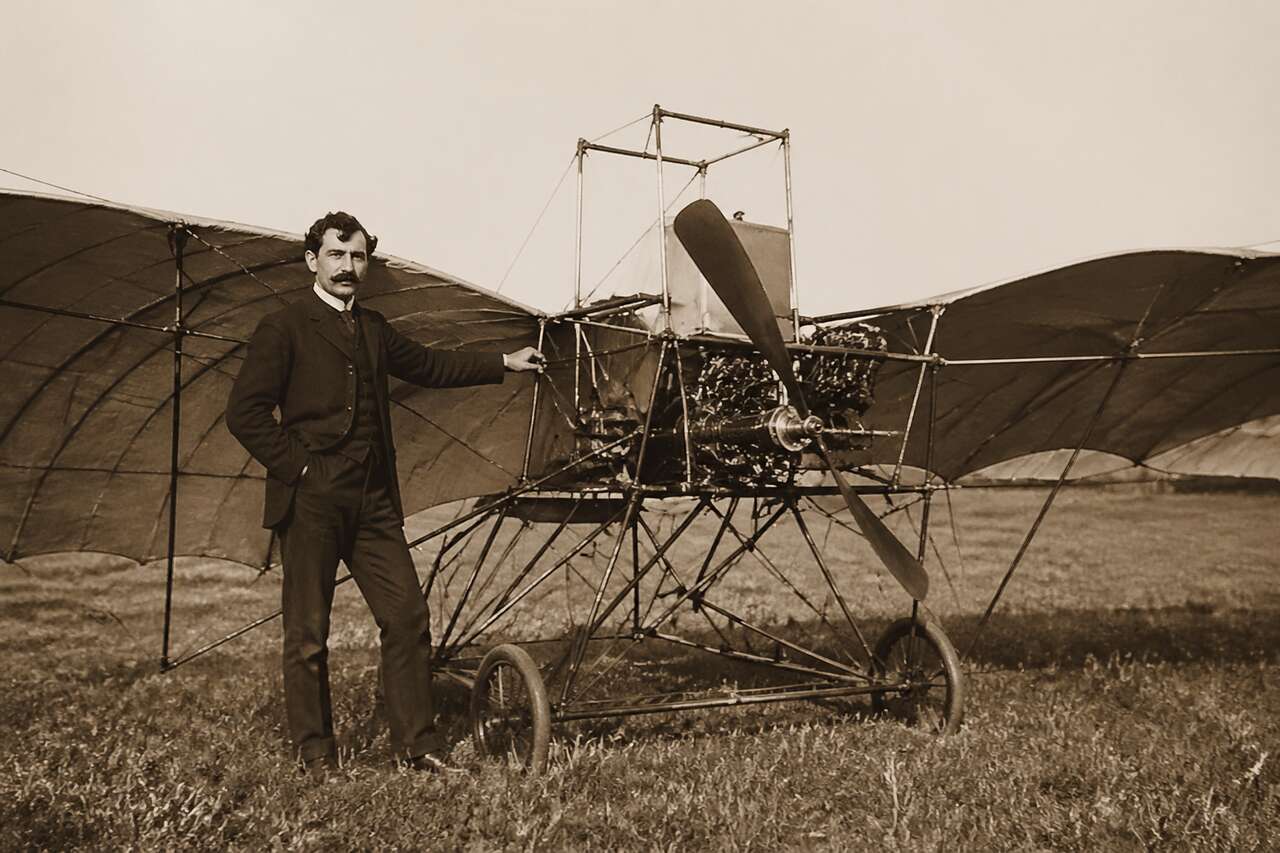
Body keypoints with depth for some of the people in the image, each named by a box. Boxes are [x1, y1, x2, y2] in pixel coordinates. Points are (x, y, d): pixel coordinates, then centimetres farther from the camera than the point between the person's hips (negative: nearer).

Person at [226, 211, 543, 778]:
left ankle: (415, 744, 11)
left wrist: (504, 363, 32)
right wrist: (296, 466, -11)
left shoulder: (373, 329, 18)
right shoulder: (283, 329, -2)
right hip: (310, 502, -5)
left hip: (373, 501, 6)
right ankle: (315, 755, 16)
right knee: (307, 634, 2)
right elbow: (244, 412, -8)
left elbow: (426, 366, 31)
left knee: (408, 617, 1)